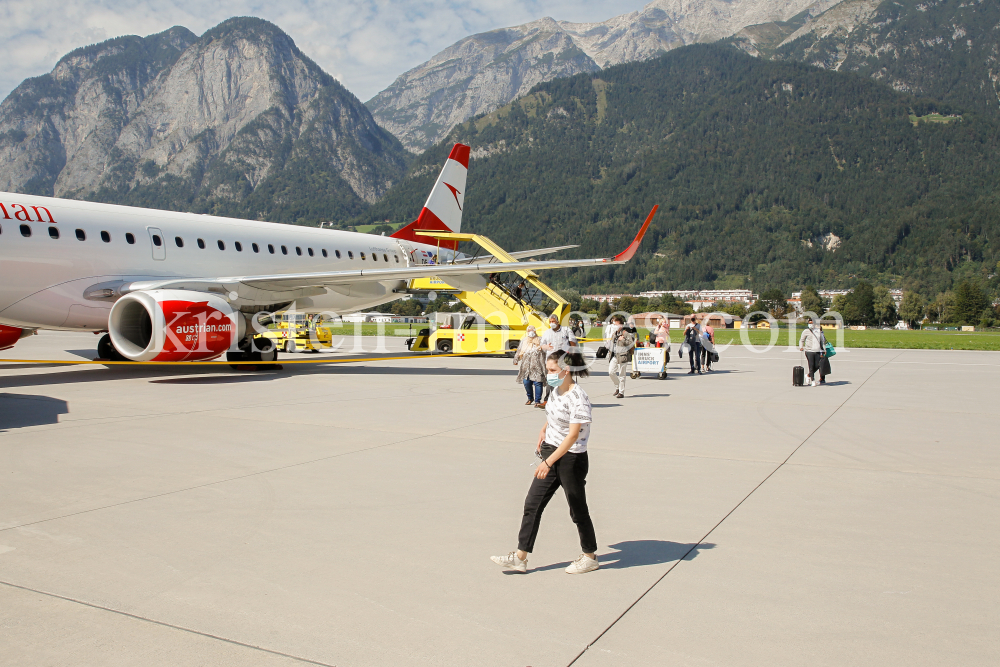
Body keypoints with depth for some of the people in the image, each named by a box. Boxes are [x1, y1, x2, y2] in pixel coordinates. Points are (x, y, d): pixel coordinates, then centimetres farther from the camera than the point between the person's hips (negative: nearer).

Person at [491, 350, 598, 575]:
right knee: (532, 504, 5)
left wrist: (548, 462, -27)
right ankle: (520, 558, 11)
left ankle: (590, 557, 27)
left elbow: (573, 435, -25)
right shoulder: (557, 391, 5)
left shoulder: (577, 398, -21)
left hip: (571, 459, -9)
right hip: (551, 455, 9)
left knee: (578, 510, 7)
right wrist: (544, 430, 17)